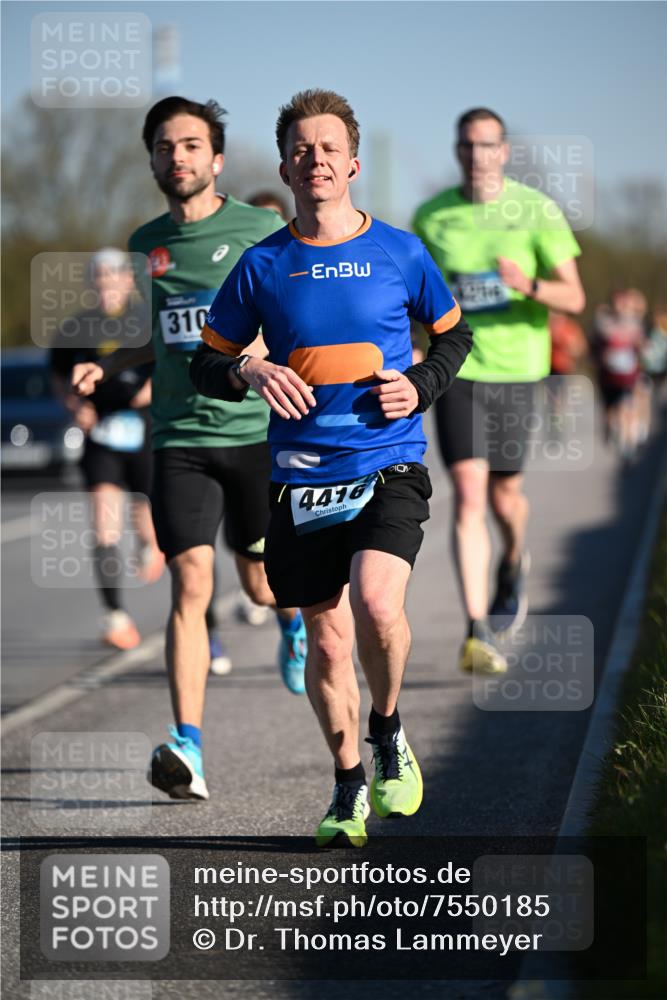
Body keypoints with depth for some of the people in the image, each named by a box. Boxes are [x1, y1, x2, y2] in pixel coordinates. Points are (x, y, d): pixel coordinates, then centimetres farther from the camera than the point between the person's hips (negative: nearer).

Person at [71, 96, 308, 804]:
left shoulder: (262, 232, -3)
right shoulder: (146, 244, 10)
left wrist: (266, 349, -19)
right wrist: (105, 365, 8)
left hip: (257, 430, -2)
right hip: (180, 437, 2)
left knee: (262, 585, 8)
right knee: (190, 584, -11)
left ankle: (296, 617, 48)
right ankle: (188, 751, -17)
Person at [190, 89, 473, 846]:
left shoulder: (400, 253, 3)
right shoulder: (261, 266, 4)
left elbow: (454, 335, 17)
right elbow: (206, 364, 12)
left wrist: (421, 385, -1)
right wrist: (249, 371, -10)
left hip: (389, 465, -2)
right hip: (302, 477, 2)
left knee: (376, 603, -24)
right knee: (326, 640, 5)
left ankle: (388, 732, 4)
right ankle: (349, 788, 23)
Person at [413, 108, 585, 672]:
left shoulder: (537, 211, -3)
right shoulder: (431, 217, 3)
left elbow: (574, 298, -6)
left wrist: (529, 286, -25)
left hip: (515, 368, 0)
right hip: (455, 370, 0)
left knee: (505, 494, 10)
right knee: (469, 497, -12)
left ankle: (515, 562, 47)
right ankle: (479, 633, -15)